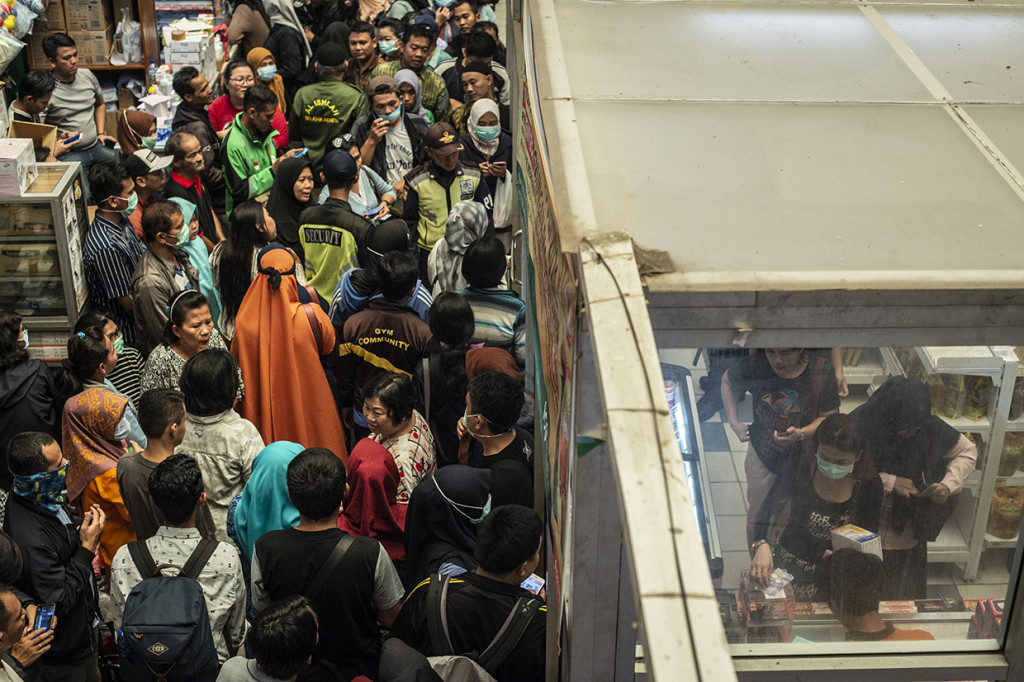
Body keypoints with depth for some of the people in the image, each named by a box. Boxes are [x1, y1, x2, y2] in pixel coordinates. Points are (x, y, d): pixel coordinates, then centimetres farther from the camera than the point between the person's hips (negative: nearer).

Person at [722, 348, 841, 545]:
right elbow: (728, 381, 5)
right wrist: (734, 422, 0)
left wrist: (801, 434, -32)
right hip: (762, 455, 1)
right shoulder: (756, 366, -17)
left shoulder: (821, 371, -19)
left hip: (803, 458, -1)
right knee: (756, 521, 14)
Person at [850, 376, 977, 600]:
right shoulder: (860, 425, -22)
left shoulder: (929, 427, -12)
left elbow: (967, 451, 3)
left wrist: (949, 485, -14)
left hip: (909, 532, 3)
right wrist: (889, 482, -27)